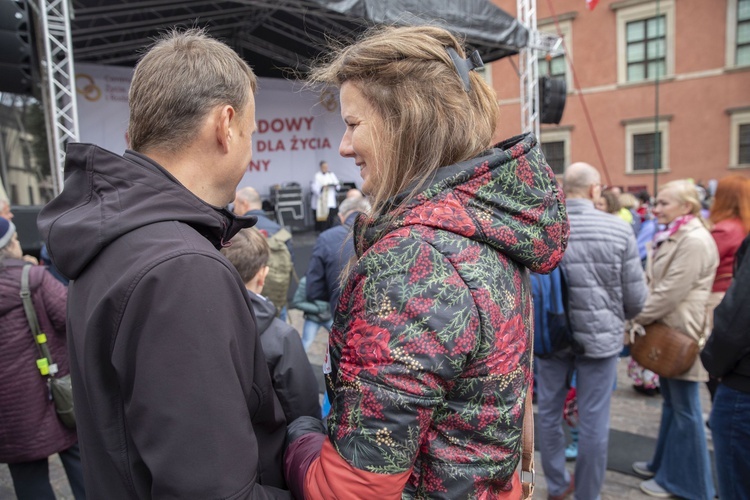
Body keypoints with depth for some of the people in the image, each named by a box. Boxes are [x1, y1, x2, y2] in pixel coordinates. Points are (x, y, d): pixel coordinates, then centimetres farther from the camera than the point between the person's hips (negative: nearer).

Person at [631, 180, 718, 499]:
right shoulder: (672, 236, 13)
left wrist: (639, 317, -13)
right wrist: (642, 317, 6)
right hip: (666, 328, 10)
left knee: (684, 408, 3)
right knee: (670, 402, 19)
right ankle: (665, 464, 34)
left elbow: (672, 291, -22)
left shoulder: (694, 241, -19)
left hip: (682, 332, -10)